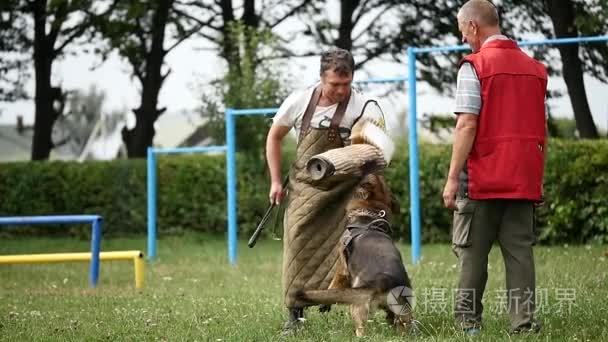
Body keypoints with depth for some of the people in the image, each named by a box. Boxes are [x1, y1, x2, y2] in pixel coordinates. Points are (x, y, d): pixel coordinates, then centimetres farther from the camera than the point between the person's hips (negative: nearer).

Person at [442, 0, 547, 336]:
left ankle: (468, 322, 8)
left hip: (483, 179, -5)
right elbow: (542, 129, 14)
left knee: (472, 252, 5)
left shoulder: (475, 66, -7)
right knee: (520, 251, 5)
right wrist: (538, 176, 20)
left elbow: (467, 125, -13)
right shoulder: (534, 67, 12)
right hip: (524, 179, 5)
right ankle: (523, 323, 0)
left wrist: (452, 178, -11)